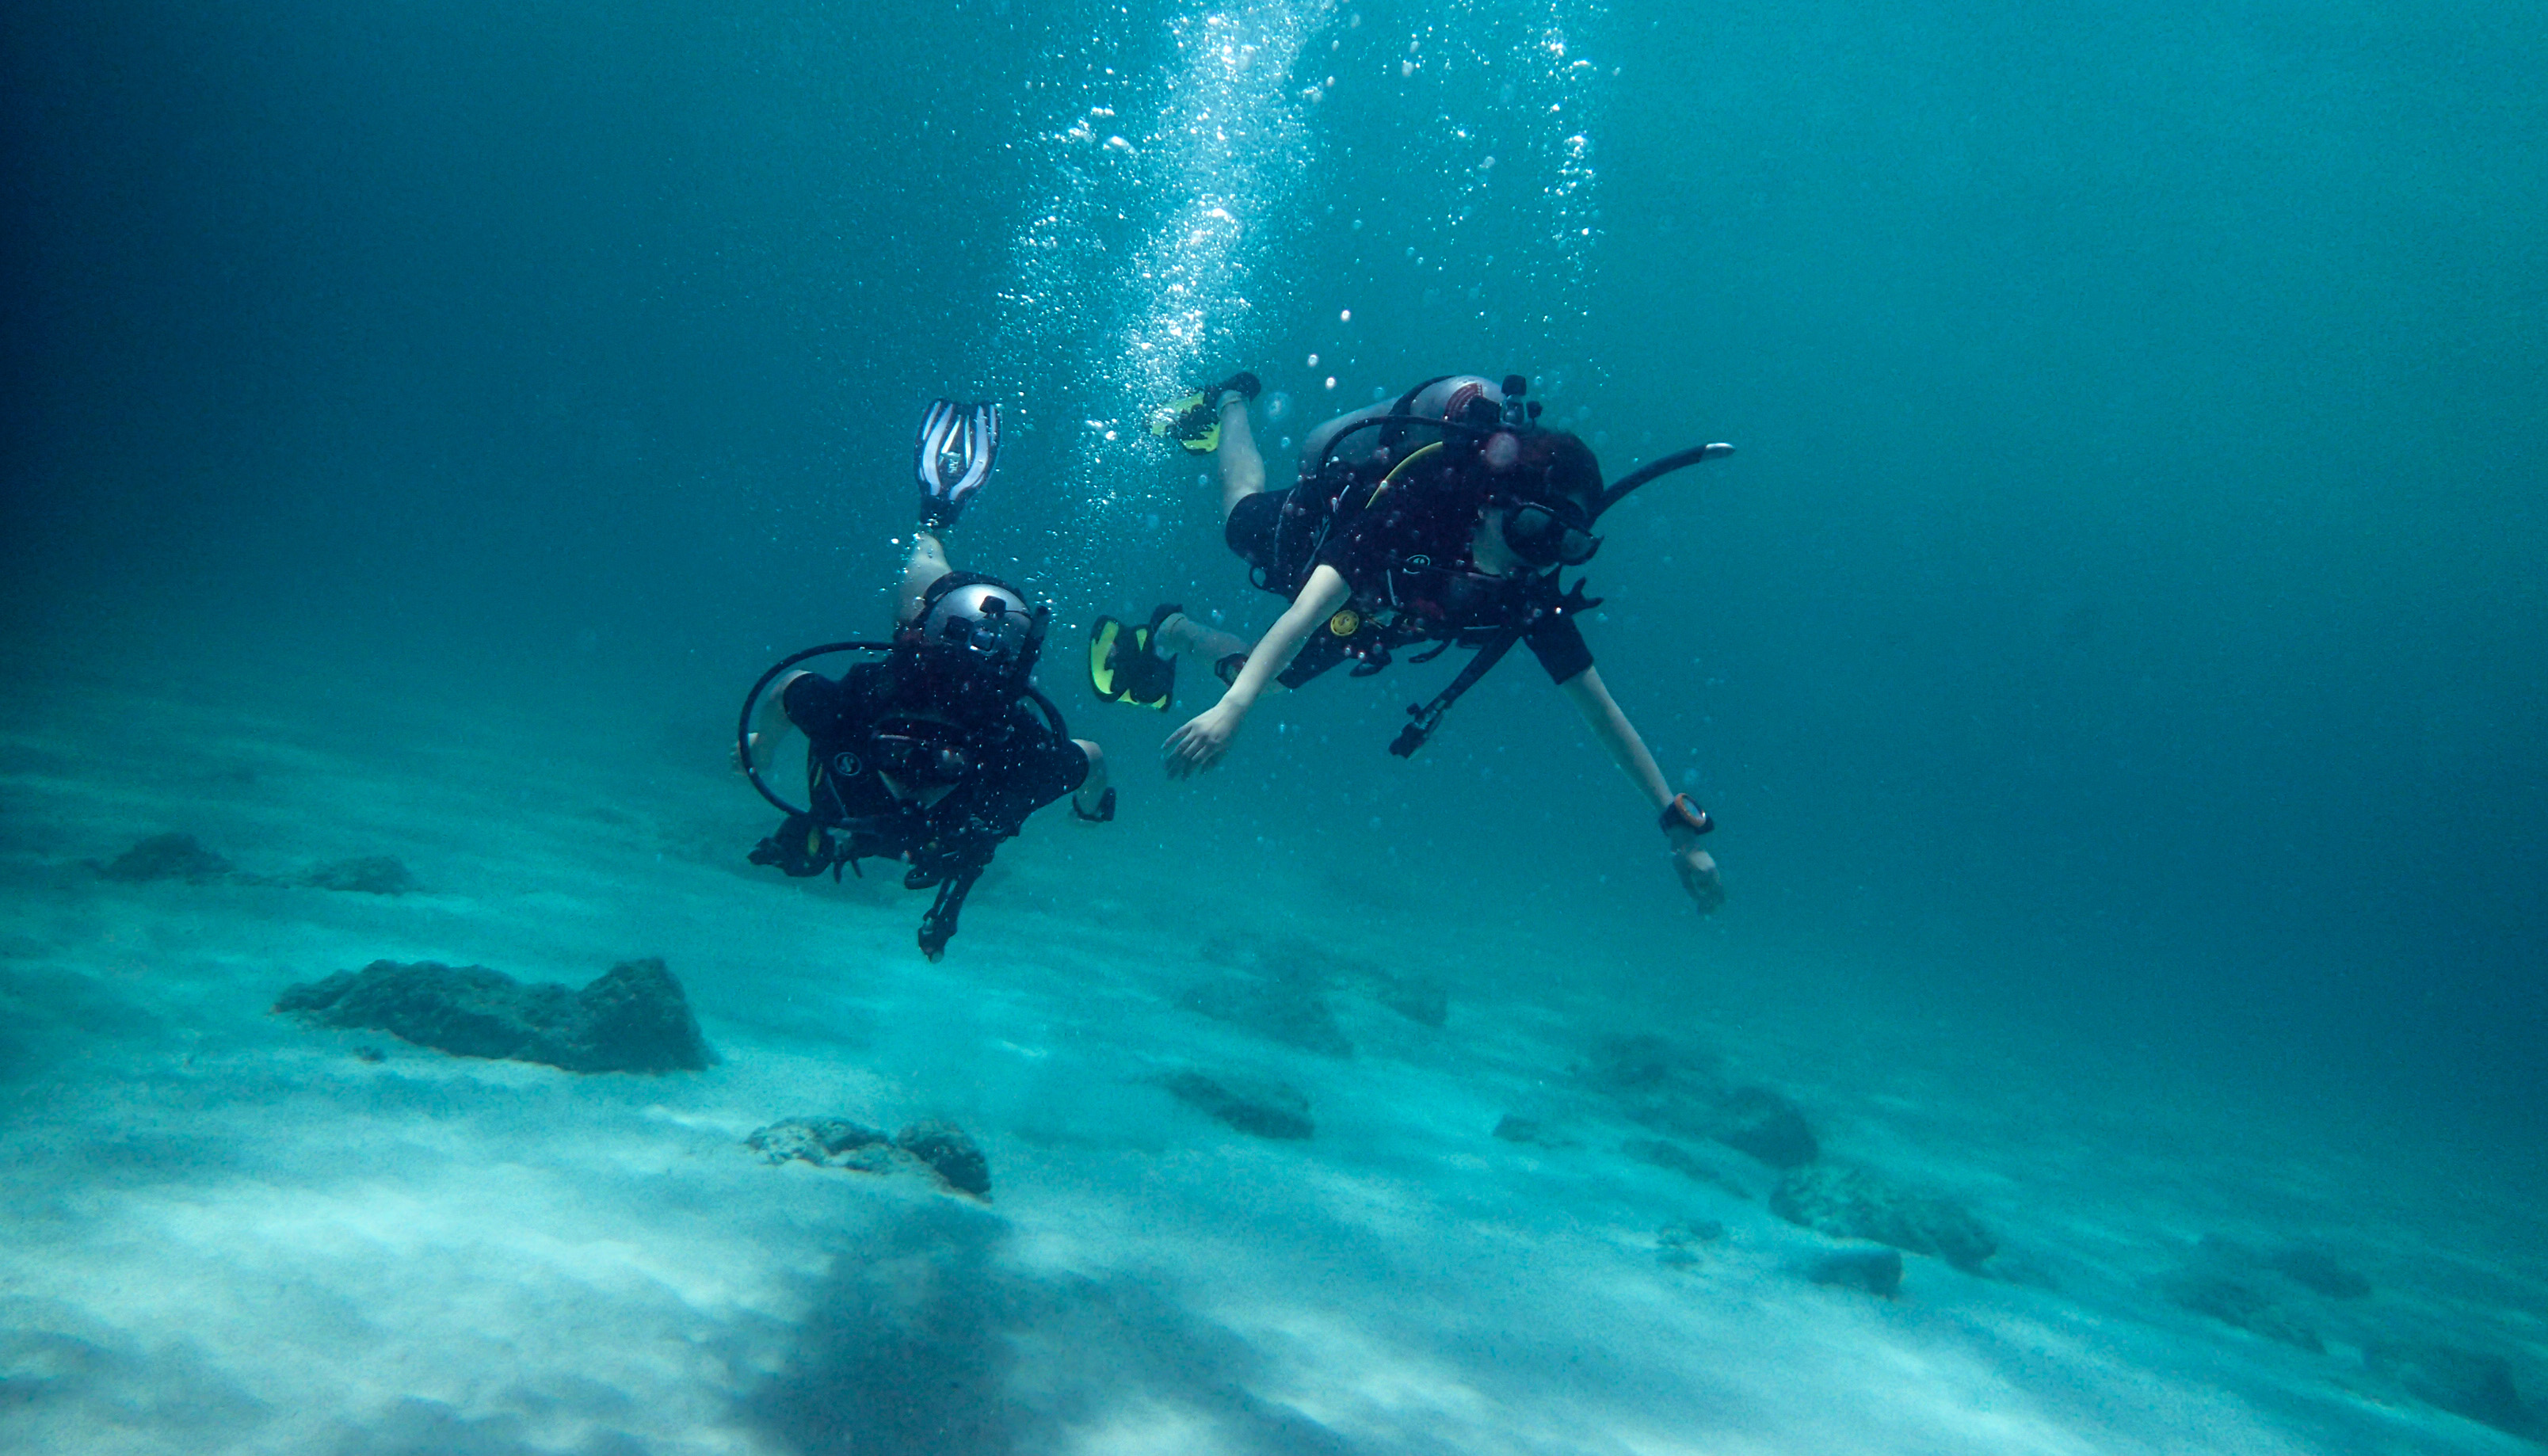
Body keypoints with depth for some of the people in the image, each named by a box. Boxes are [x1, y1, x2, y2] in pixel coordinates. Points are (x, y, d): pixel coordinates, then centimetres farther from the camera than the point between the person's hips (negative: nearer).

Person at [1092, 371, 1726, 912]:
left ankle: (1171, 634, 42)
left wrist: (1679, 826, -28)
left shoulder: (1530, 597, -36)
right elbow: (1306, 613, -60)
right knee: (1240, 512, 32)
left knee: (1268, 676, 19)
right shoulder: (1408, 513, -50)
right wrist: (1231, 708, -74)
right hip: (1305, 524, -2)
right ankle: (1230, 402, 60)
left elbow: (1601, 710, -29)